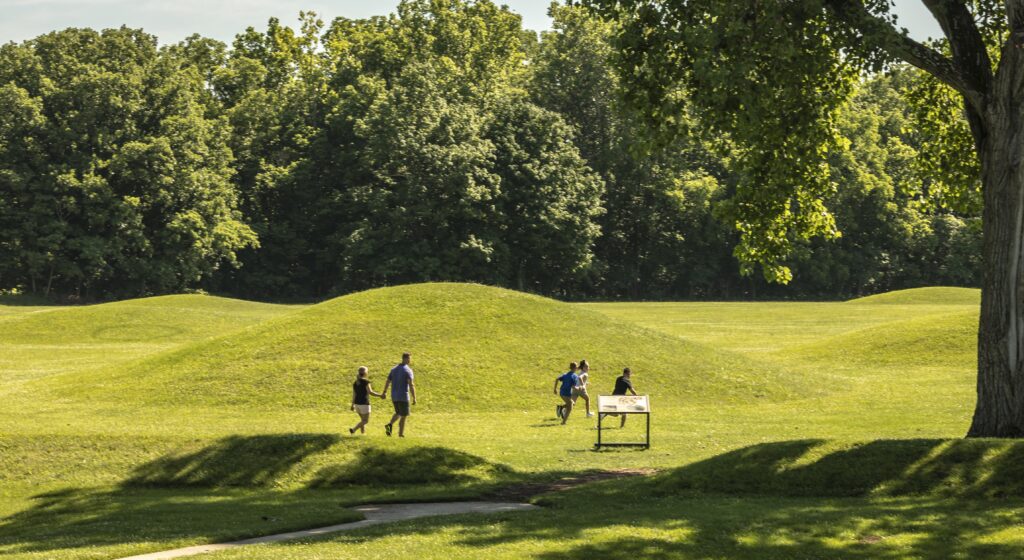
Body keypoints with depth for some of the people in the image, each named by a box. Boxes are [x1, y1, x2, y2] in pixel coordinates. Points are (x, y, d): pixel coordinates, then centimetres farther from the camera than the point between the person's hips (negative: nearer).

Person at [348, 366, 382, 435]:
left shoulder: (355, 383, 8)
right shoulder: (365, 382, -12)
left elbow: (354, 395, 9)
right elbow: (370, 392, -16)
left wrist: (353, 405, 14)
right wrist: (380, 395, -9)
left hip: (357, 403, 7)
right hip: (364, 404, -7)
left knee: (363, 420, 18)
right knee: (366, 421, -1)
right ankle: (353, 430, -16)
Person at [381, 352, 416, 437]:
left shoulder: (394, 369, 8)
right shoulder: (408, 370, -12)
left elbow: (387, 382, 13)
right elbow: (411, 385, -20)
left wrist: (384, 392, 27)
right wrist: (414, 398, -19)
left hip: (394, 396, 6)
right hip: (403, 396, -6)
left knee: (398, 413, 21)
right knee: (404, 416, 8)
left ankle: (390, 424, -4)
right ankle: (401, 433, 11)